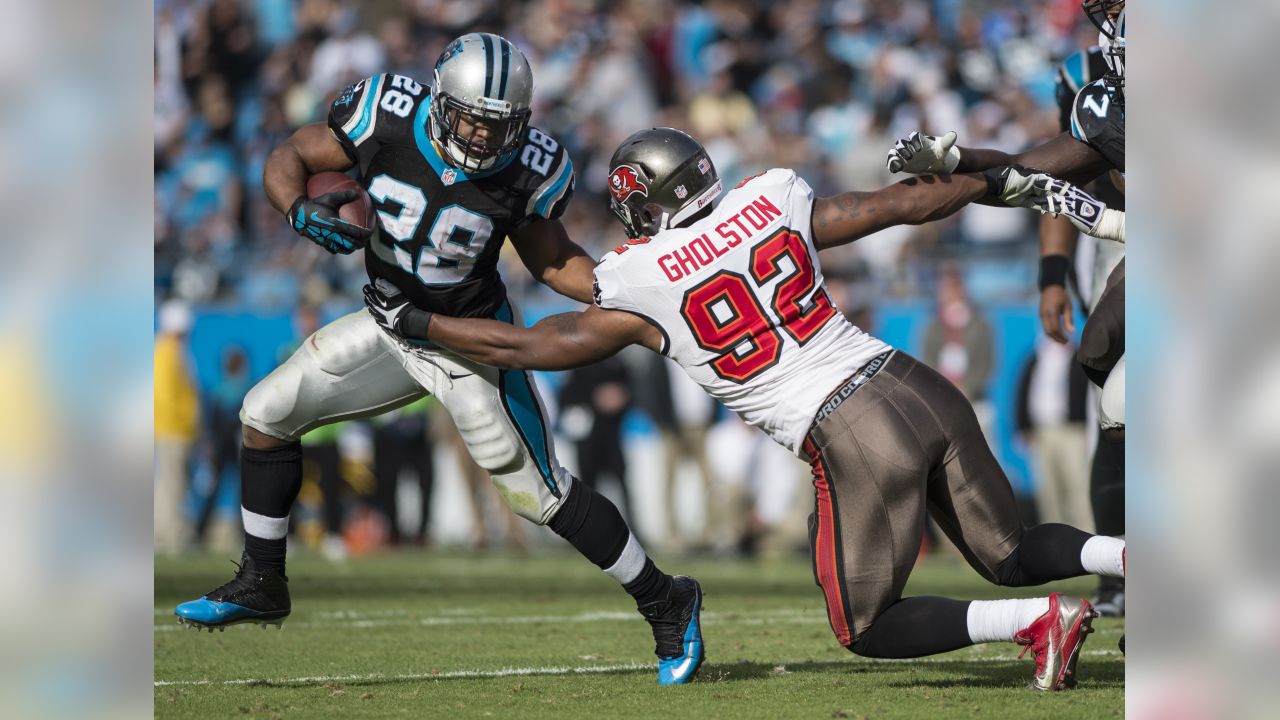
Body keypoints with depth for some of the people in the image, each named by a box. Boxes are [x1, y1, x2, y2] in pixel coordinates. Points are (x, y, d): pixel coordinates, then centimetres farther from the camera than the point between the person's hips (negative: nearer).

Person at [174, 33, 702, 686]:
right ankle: (261, 585, 20)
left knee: (541, 494, -6)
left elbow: (551, 260, -4)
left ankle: (666, 605, 10)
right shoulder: (387, 122, -21)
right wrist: (299, 211, -31)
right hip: (391, 325, 4)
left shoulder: (526, 170, -21)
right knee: (267, 413, 4)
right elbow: (287, 158, -9)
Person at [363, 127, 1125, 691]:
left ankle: (1040, 621, -9)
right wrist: (998, 181, 33)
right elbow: (904, 205, 17)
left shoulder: (640, 288, -1)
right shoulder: (771, 203, 9)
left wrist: (412, 320, 21)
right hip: (920, 385, 5)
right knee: (1013, 556, 21)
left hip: (856, 439, -5)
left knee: (868, 629, 10)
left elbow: (527, 346, 9)